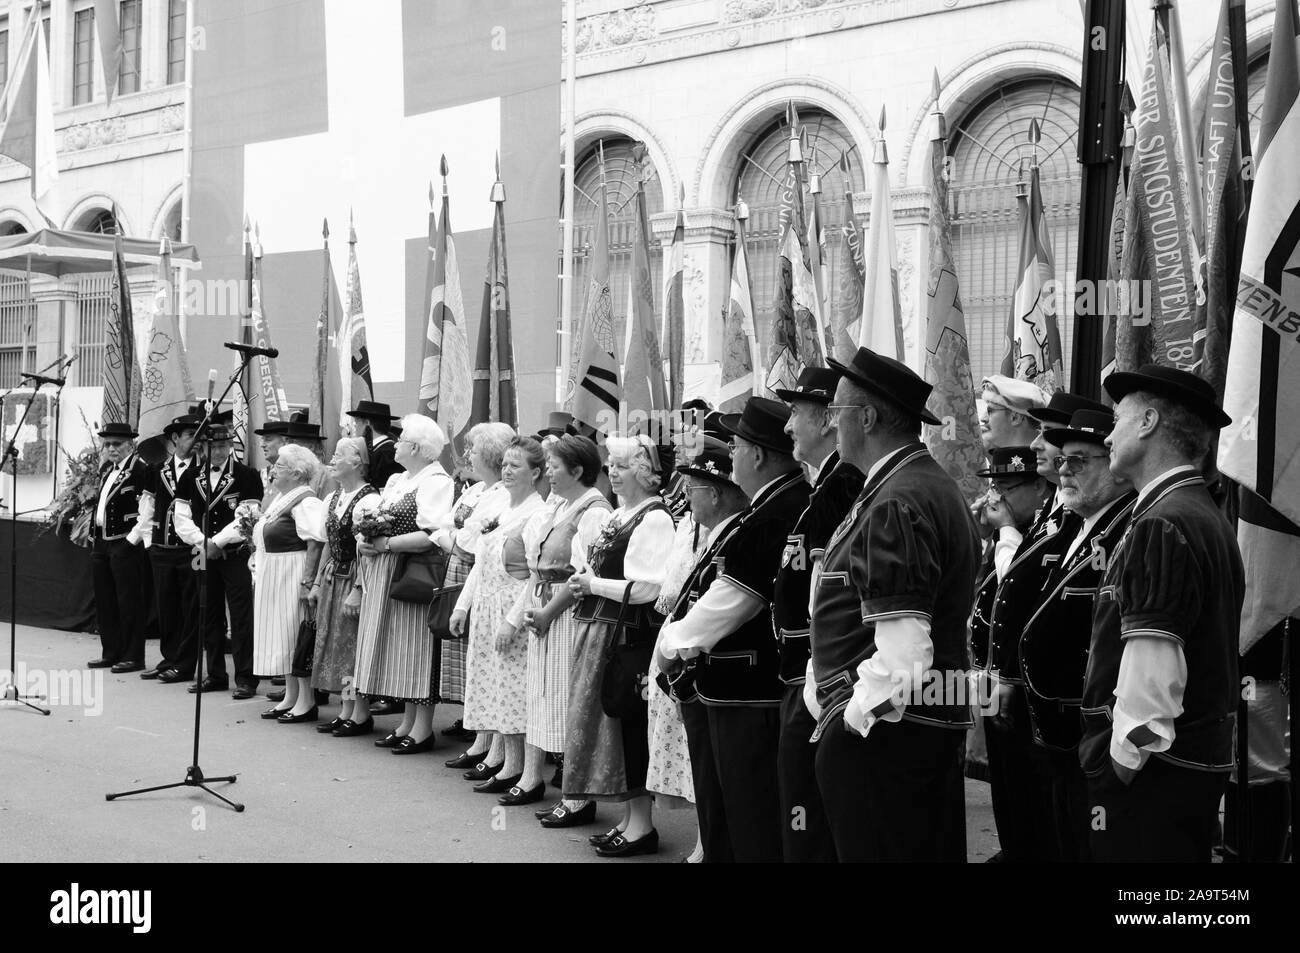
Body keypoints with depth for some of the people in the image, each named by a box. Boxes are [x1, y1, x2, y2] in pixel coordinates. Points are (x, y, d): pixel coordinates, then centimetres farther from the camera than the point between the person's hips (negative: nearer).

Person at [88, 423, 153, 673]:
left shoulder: (140, 469, -11)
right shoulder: (106, 469, 16)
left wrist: (133, 539, -18)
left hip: (126, 543, -9)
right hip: (101, 542, 9)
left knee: (129, 602, -3)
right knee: (104, 602, 13)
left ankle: (133, 657, 3)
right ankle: (111, 653, 22)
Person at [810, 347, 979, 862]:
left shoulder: (896, 505, -19)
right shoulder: (936, 486, 14)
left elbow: (901, 649, -26)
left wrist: (856, 717, -15)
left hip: (881, 733, -11)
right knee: (928, 852, 17)